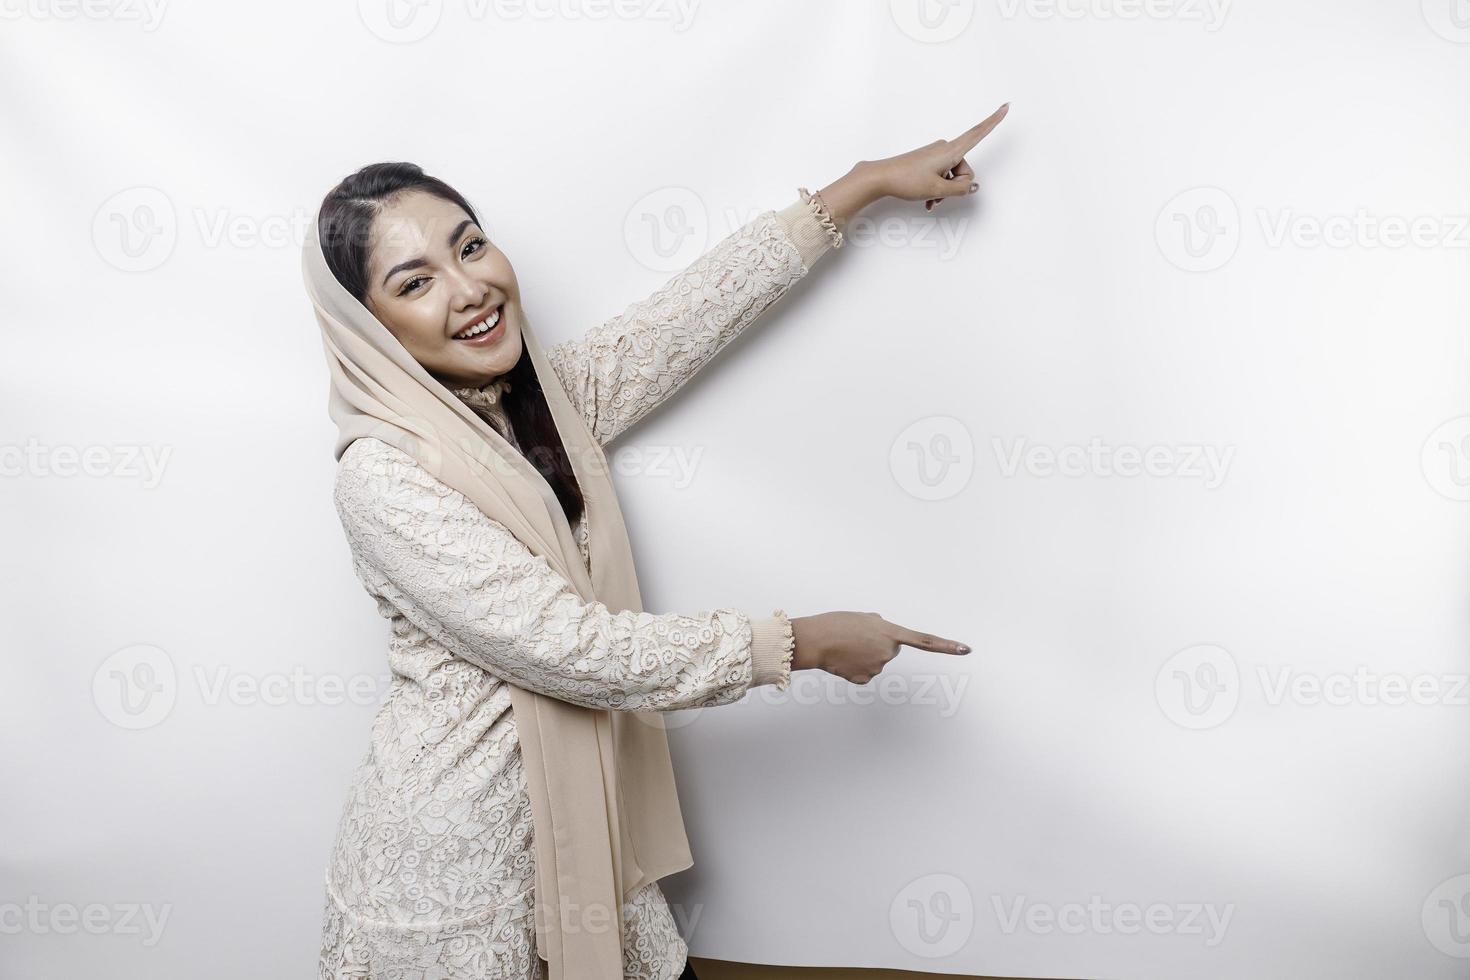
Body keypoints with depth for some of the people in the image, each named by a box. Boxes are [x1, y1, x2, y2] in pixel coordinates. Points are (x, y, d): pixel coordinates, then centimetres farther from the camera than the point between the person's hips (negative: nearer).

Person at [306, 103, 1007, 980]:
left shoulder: (550, 393, -1)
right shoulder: (383, 478, -22)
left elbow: (702, 304, 4)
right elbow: (571, 646, -24)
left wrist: (869, 181, 9)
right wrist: (803, 643, -17)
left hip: (579, 827, 6)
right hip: (455, 861, -5)